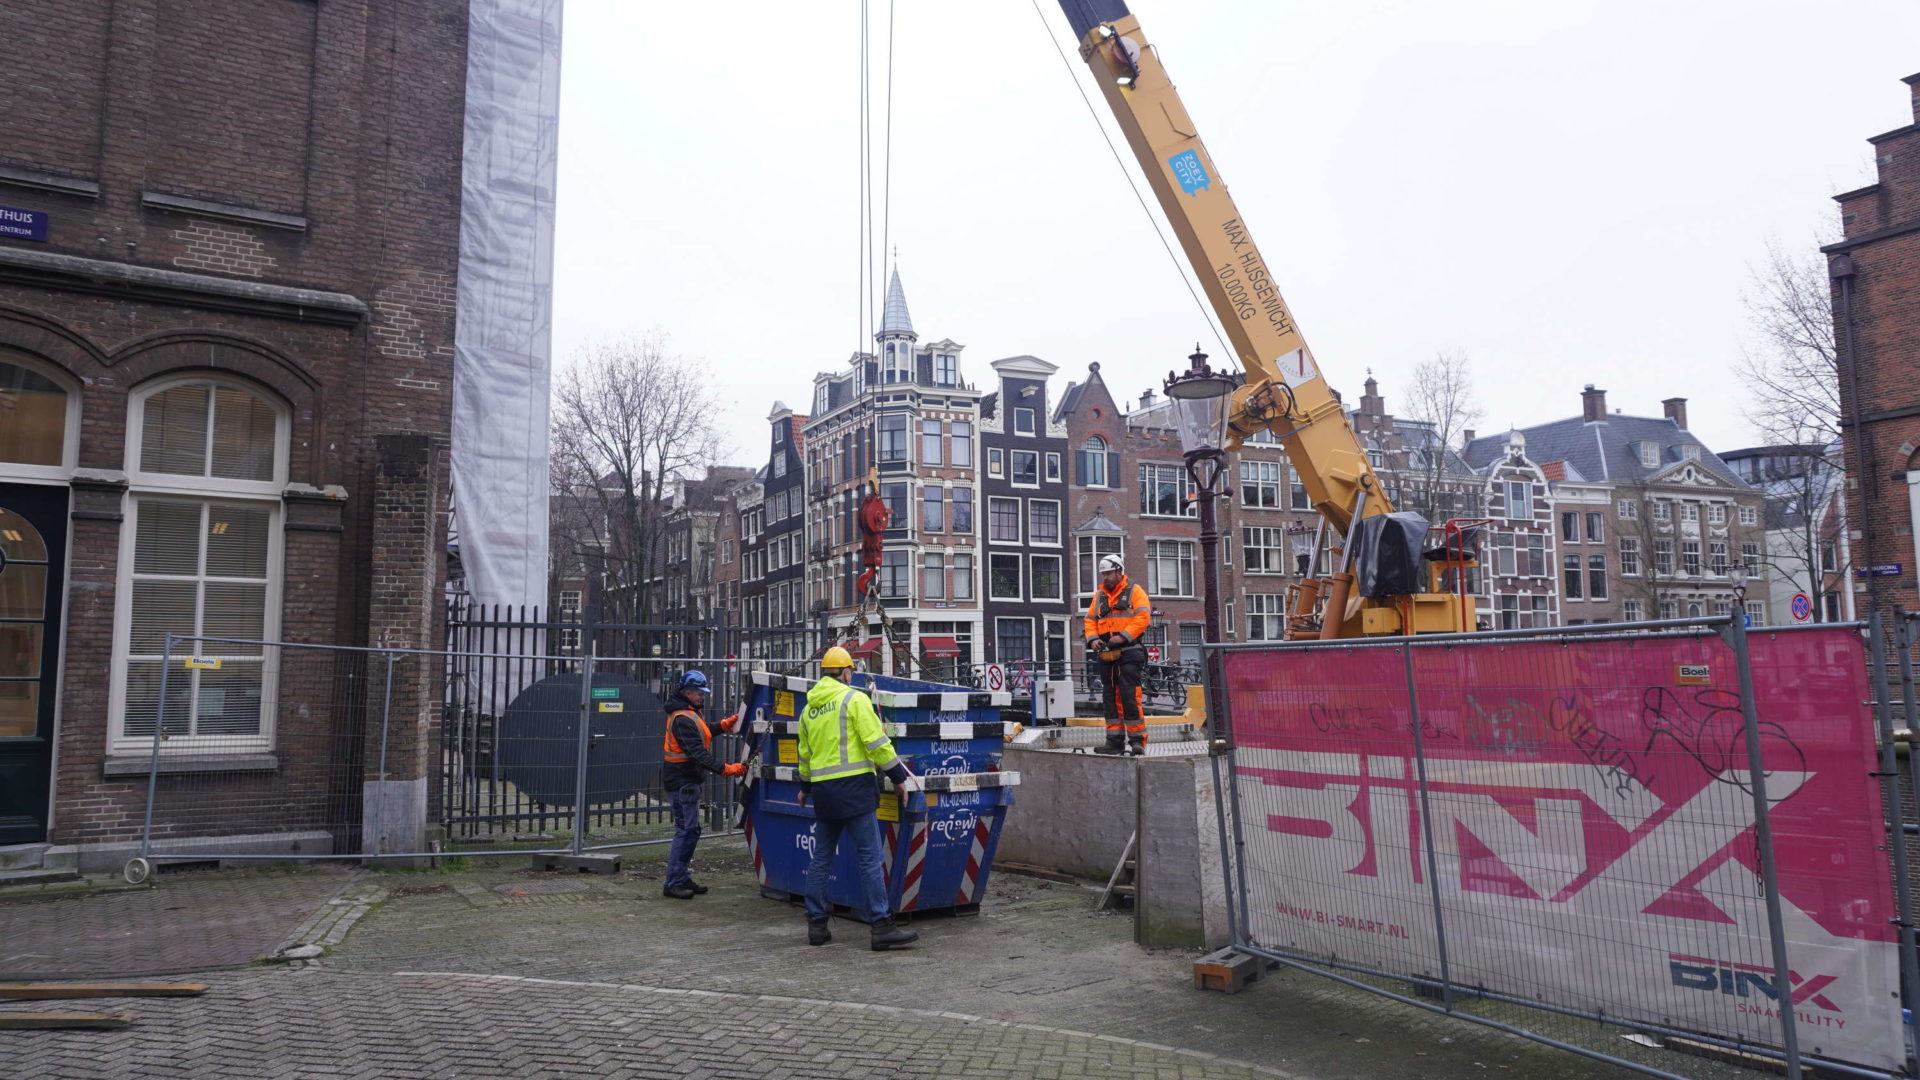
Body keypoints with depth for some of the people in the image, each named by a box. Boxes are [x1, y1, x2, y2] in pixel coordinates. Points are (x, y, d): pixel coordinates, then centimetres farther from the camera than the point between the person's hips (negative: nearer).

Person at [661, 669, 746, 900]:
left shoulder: (689, 714, 13)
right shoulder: (682, 719, -20)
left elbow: (701, 734, 25)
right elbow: (698, 753, -27)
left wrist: (723, 725, 12)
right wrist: (726, 769, -31)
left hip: (687, 781, 11)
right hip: (681, 781, -11)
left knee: (690, 830, 14)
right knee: (687, 830, -9)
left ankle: (683, 879, 21)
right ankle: (673, 883, -4)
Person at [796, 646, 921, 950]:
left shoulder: (809, 709, 16)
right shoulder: (854, 698, -5)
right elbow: (876, 742, -11)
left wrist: (805, 787, 39)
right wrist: (899, 776, -4)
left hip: (822, 789, 7)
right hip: (854, 787, -7)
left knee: (821, 857, 13)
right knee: (869, 857, -6)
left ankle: (816, 924, 17)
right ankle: (882, 927, -8)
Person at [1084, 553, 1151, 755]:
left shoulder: (1135, 592, 2)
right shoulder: (1099, 596, 19)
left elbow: (1143, 617, -10)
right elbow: (1090, 620, 18)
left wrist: (1123, 636, -19)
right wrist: (1092, 639, -2)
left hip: (1129, 652, -6)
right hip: (1107, 654, 6)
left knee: (1130, 696, -11)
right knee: (1112, 698, 7)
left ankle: (1137, 739, -7)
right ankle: (1115, 741, 10)